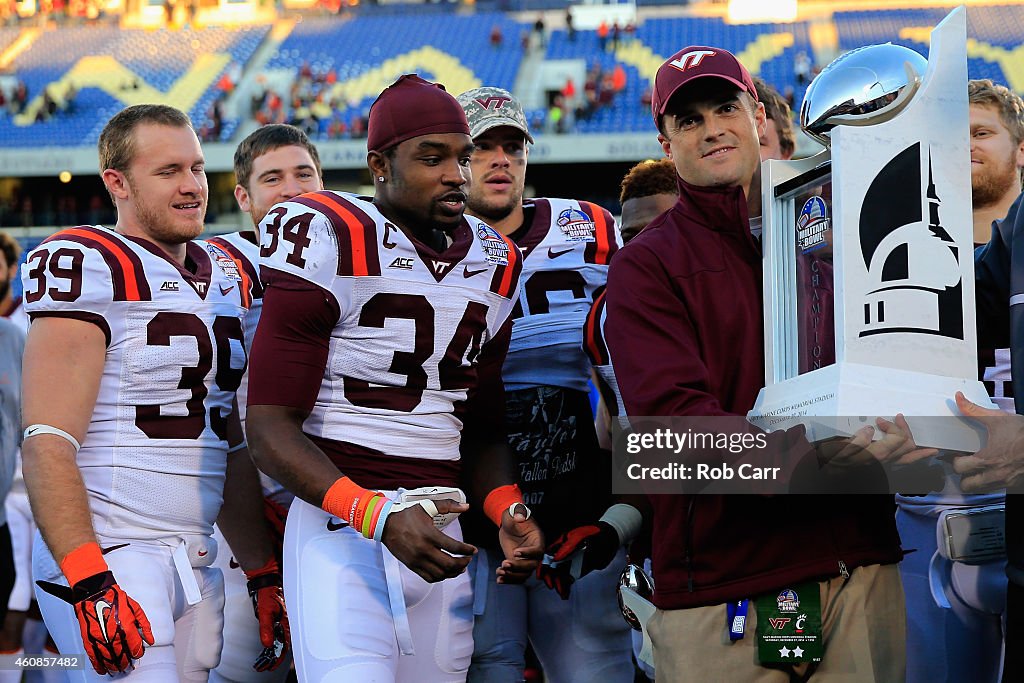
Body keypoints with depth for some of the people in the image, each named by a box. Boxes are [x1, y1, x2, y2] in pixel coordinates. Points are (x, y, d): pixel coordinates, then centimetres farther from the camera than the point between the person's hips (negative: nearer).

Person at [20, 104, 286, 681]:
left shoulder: (225, 279, 15)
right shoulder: (88, 267, -8)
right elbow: (47, 445, -15)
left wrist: (265, 574, 15)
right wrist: (88, 583, -23)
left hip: (195, 564, 7)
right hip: (110, 558, -7)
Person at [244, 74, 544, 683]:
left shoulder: (496, 265, 14)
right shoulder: (331, 243, -7)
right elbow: (271, 426, -10)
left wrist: (508, 510, 0)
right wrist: (379, 516, -21)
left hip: (442, 534, 6)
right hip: (341, 522, -6)